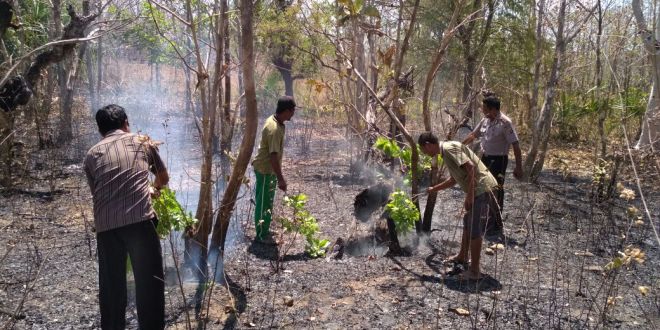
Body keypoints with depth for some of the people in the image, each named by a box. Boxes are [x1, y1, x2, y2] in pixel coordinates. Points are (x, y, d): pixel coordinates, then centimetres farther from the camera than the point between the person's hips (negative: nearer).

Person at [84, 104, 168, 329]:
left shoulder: (92, 155, 20)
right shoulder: (142, 143, 18)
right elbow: (164, 178, 32)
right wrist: (153, 188, 55)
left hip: (105, 226, 3)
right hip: (140, 221, -2)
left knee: (110, 286, 16)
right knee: (149, 283, 5)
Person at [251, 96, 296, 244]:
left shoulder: (274, 120, 2)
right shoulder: (274, 129, -29)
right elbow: (273, 156, -29)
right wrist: (281, 178, -26)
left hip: (268, 168, 10)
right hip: (265, 170, -10)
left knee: (267, 201, 21)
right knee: (264, 202, 3)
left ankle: (265, 229, 35)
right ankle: (261, 235, 15)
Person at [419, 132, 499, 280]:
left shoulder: (449, 148, -13)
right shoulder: (446, 151, 18)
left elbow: (470, 167, -23)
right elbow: (454, 179, 28)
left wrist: (469, 195, -23)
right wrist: (434, 189, 33)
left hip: (481, 189, -11)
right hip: (478, 189, 11)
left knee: (475, 230, -6)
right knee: (468, 223, 24)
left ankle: (474, 271, 2)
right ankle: (463, 256, 41)